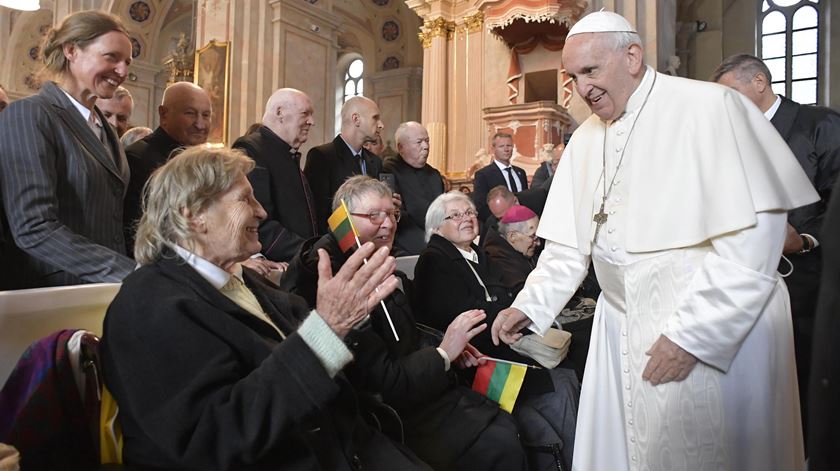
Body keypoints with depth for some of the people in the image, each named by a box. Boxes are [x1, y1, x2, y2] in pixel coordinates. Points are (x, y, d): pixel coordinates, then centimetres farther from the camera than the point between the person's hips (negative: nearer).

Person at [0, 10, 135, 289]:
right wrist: (131, 272, -24)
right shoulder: (28, 114, -10)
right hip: (50, 294, -6)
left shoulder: (101, 125, 13)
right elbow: (34, 228, -19)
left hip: (104, 289, 6)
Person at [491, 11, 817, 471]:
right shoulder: (584, 139, 8)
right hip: (624, 327, 5)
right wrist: (530, 304, 1)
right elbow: (570, 242, 10)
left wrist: (691, 333, -19)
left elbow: (755, 233, -17)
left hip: (719, 331, -5)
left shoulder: (709, 107, -11)